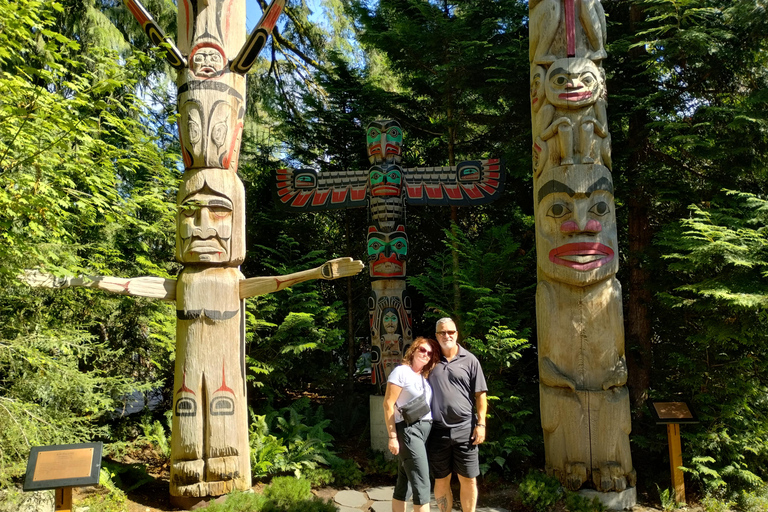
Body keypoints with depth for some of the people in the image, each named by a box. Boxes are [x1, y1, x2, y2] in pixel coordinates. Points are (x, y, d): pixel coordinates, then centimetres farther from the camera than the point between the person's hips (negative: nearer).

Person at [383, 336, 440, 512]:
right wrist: (392, 437, -14)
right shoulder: (401, 371, -6)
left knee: (405, 482, 13)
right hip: (409, 430, -7)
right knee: (422, 484, -9)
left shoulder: (426, 376, 15)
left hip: (426, 430, 7)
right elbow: (388, 405, -10)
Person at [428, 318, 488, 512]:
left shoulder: (469, 360, 2)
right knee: (441, 482, 10)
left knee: (468, 481, 6)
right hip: (438, 430, 2)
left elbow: (480, 395, 3)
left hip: (464, 429, -1)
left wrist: (481, 424, -4)